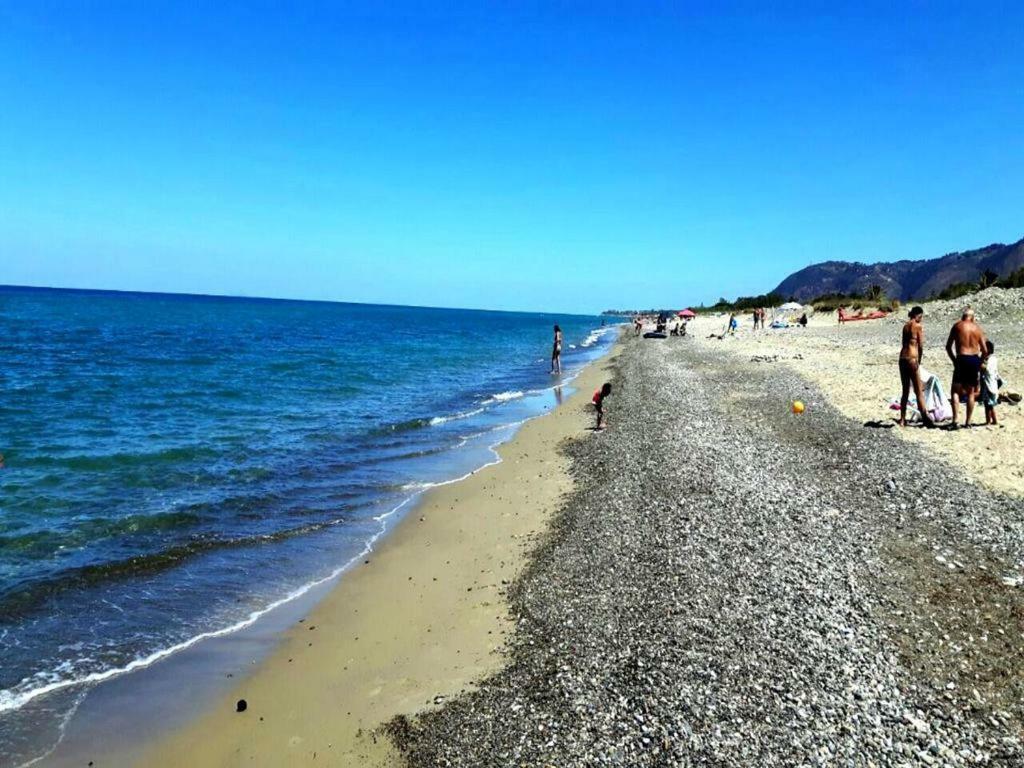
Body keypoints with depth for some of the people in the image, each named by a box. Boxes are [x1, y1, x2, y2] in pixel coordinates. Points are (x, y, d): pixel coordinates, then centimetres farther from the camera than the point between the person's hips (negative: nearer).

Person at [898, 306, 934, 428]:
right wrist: (919, 361, 3)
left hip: (902, 358, 6)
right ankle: (925, 417, 2)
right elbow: (921, 346, -9)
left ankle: (902, 419, 13)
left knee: (905, 390, 12)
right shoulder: (918, 326, -6)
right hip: (912, 359, -6)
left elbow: (905, 343, 11)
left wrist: (917, 358, 9)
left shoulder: (905, 325, 13)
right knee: (918, 391, -1)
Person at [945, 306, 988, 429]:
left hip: (962, 359, -3)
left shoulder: (957, 326, 2)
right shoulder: (978, 328, 8)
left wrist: (954, 360, 11)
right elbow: (984, 349, 5)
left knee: (955, 390, 0)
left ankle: (955, 420, -14)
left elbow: (948, 346, 2)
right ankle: (968, 422, 13)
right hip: (975, 359, 3)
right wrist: (980, 363, 17)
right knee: (971, 392, 11)